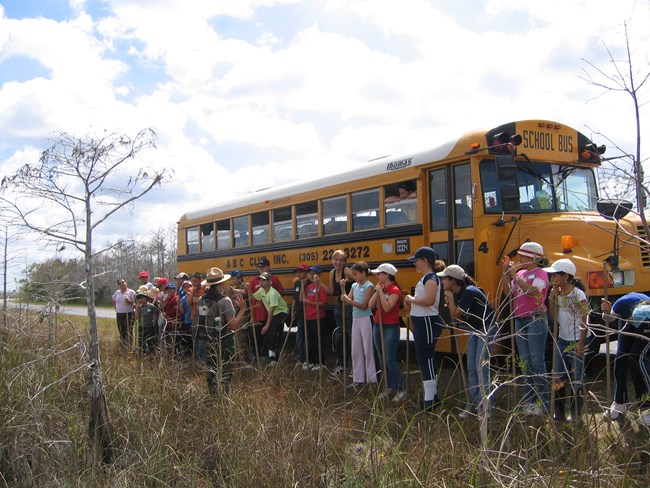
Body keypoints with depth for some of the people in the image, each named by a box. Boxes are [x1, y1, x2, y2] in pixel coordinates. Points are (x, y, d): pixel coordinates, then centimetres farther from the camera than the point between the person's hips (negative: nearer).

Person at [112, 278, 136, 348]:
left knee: (129, 331, -5)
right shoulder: (117, 292, 9)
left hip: (129, 314, -5)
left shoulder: (131, 292, -5)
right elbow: (114, 301, 26)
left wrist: (129, 301, -24)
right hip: (119, 314, 5)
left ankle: (129, 346, 3)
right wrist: (116, 308, 12)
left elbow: (135, 303, -8)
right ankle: (122, 345, 23)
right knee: (121, 331, 11)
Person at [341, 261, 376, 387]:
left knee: (368, 350, -3)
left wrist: (349, 301, -27)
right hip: (356, 319, 8)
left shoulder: (369, 286, -12)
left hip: (366, 319, -8)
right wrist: (343, 288, -3)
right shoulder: (354, 286, 10)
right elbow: (347, 301, 6)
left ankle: (373, 379, 4)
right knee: (356, 350, 10)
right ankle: (358, 379, 18)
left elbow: (364, 306, -17)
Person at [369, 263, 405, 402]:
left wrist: (381, 291, -18)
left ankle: (400, 390, 3)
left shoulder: (394, 290, -13)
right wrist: (377, 291, -5)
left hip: (391, 328, -8)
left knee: (390, 360, -7)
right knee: (382, 360, 11)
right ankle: (389, 387, 20)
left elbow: (387, 308, -24)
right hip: (378, 326, 8)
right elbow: (371, 305, 3)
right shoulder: (380, 288, 11)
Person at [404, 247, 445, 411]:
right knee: (426, 358, 16)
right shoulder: (425, 278, 15)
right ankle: (433, 395, 27)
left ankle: (429, 400, -2)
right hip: (421, 321, 11)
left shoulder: (431, 278, -15)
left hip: (427, 322, -11)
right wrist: (412, 302, 4)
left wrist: (412, 299, -16)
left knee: (426, 358, -7)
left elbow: (429, 300, -29)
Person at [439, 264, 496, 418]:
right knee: (471, 367, 8)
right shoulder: (457, 294, 0)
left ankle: (484, 406, -1)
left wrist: (450, 297, -18)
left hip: (487, 329, -9)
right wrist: (449, 302, -10)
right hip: (474, 330, 9)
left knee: (481, 367, -10)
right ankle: (473, 403, 16)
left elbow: (457, 315, -24)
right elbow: (455, 317, 0)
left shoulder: (469, 292, -26)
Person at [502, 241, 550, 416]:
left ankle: (542, 403, -2)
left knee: (537, 361, -7)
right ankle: (529, 400, 19)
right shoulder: (520, 273, 14)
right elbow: (508, 291, 10)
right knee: (525, 362, 11)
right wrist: (506, 273, 2)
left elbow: (533, 291, -24)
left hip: (536, 320, -8)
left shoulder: (540, 273, -7)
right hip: (520, 321, 8)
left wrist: (515, 276, -19)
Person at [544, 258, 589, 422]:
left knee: (576, 379, 1)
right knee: (558, 377, 5)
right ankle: (559, 413, 15)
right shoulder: (557, 293, 4)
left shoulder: (578, 294, -14)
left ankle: (575, 414, 12)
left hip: (576, 341, -6)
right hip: (562, 340, 6)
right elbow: (554, 317, 4)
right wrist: (551, 298, -6)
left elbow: (585, 321, -13)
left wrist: (581, 343, -16)